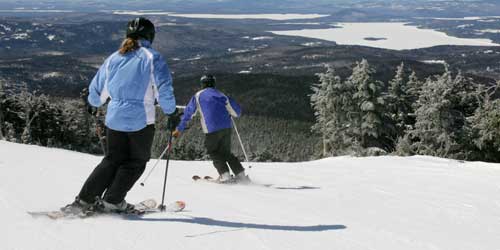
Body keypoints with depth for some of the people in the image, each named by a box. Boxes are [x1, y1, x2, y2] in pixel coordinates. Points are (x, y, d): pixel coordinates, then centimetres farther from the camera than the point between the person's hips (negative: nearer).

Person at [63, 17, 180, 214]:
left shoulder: (113, 58, 8)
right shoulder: (152, 57, -5)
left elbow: (97, 89, 15)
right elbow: (164, 88, -12)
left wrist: (94, 104, 35)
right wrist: (172, 113, 1)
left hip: (114, 118, 5)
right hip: (141, 120, -4)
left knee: (113, 160, 16)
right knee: (136, 161, 13)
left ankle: (84, 200, 10)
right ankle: (112, 201, 8)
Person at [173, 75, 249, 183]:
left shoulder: (198, 96, 10)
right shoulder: (221, 95, 16)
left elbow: (188, 113, 10)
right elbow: (237, 111, 15)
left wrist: (179, 129, 17)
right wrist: (227, 114, 38)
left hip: (212, 129, -4)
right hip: (227, 127, 4)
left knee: (213, 151, 13)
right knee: (226, 152, 18)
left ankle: (225, 174, -3)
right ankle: (241, 174, 10)